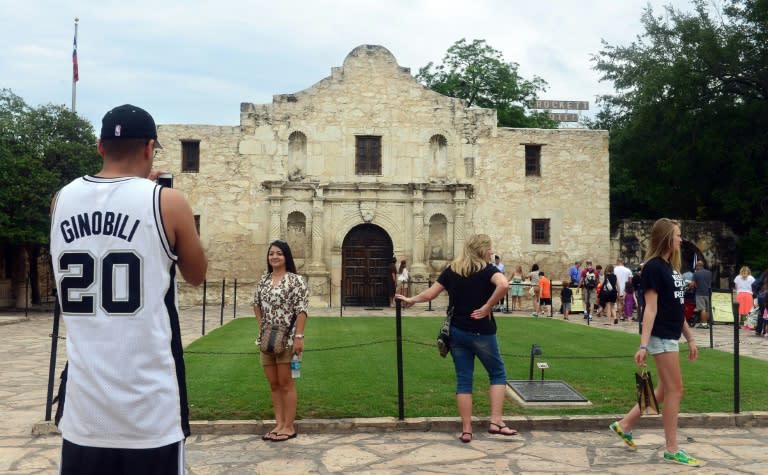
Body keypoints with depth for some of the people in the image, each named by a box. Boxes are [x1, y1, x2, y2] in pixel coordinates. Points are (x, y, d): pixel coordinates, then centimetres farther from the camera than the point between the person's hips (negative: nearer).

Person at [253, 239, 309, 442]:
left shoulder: (295, 280, -9)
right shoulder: (263, 280, 11)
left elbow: (301, 310, -14)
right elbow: (256, 304, 23)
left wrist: (299, 336, -20)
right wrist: (261, 327, 12)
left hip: (287, 339, -6)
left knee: (286, 383, 0)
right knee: (273, 384, 11)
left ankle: (289, 427, 9)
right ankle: (279, 424, 21)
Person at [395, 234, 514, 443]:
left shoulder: (452, 269, 5)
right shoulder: (487, 269, -7)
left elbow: (429, 294, 5)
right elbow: (503, 285, -29)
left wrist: (410, 299, 21)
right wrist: (487, 307, -18)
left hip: (457, 331, 4)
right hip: (481, 332, -4)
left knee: (463, 380, 9)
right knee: (497, 374, 13)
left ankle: (466, 430, 10)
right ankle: (496, 421, 5)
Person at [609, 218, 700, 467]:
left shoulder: (671, 267, 14)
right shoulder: (653, 267, -14)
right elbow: (651, 308, -19)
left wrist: (690, 338, 18)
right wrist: (643, 345, -22)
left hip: (671, 336, 9)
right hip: (660, 337, -9)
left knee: (665, 390, 14)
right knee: (675, 390, -3)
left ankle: (624, 425, 23)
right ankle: (672, 450, 8)